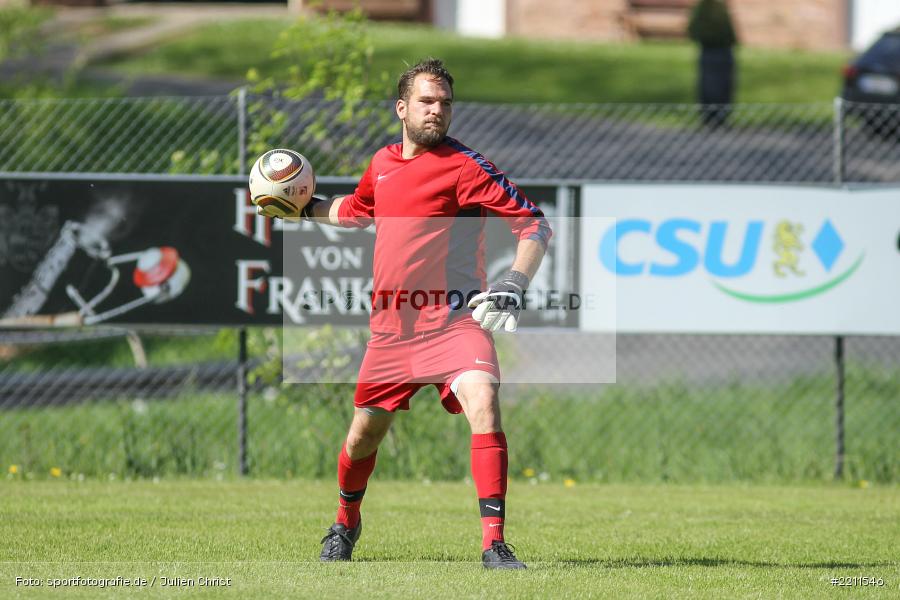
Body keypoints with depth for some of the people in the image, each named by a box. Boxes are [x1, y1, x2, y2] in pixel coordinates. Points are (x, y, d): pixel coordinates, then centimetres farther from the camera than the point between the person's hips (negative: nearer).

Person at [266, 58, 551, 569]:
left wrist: (512, 287, -25)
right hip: (391, 328, 5)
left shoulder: (462, 166, -8)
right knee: (364, 434, 12)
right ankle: (346, 523, 42)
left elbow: (534, 225, -12)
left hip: (453, 320, -5)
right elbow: (357, 210, 35)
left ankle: (494, 544, -27)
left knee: (484, 406, -28)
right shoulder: (383, 163, 11)